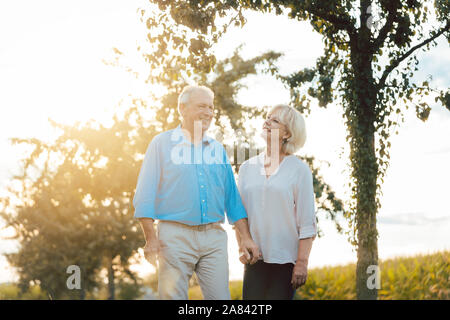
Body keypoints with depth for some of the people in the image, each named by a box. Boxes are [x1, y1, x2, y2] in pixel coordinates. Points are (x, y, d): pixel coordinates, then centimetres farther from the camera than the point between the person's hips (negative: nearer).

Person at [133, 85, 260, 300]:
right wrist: (151, 238, -11)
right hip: (175, 236, -4)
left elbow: (232, 198, 17)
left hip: (214, 236, 4)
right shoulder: (162, 143, 4)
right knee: (172, 296, -3)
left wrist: (246, 238, 9)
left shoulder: (217, 149, 17)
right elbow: (145, 195, -1)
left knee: (220, 296, 1)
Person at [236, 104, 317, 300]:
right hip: (254, 258, 3)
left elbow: (307, 222, -6)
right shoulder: (247, 168, 10)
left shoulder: (299, 170, -2)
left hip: (285, 260, -3)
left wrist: (302, 262, -11)